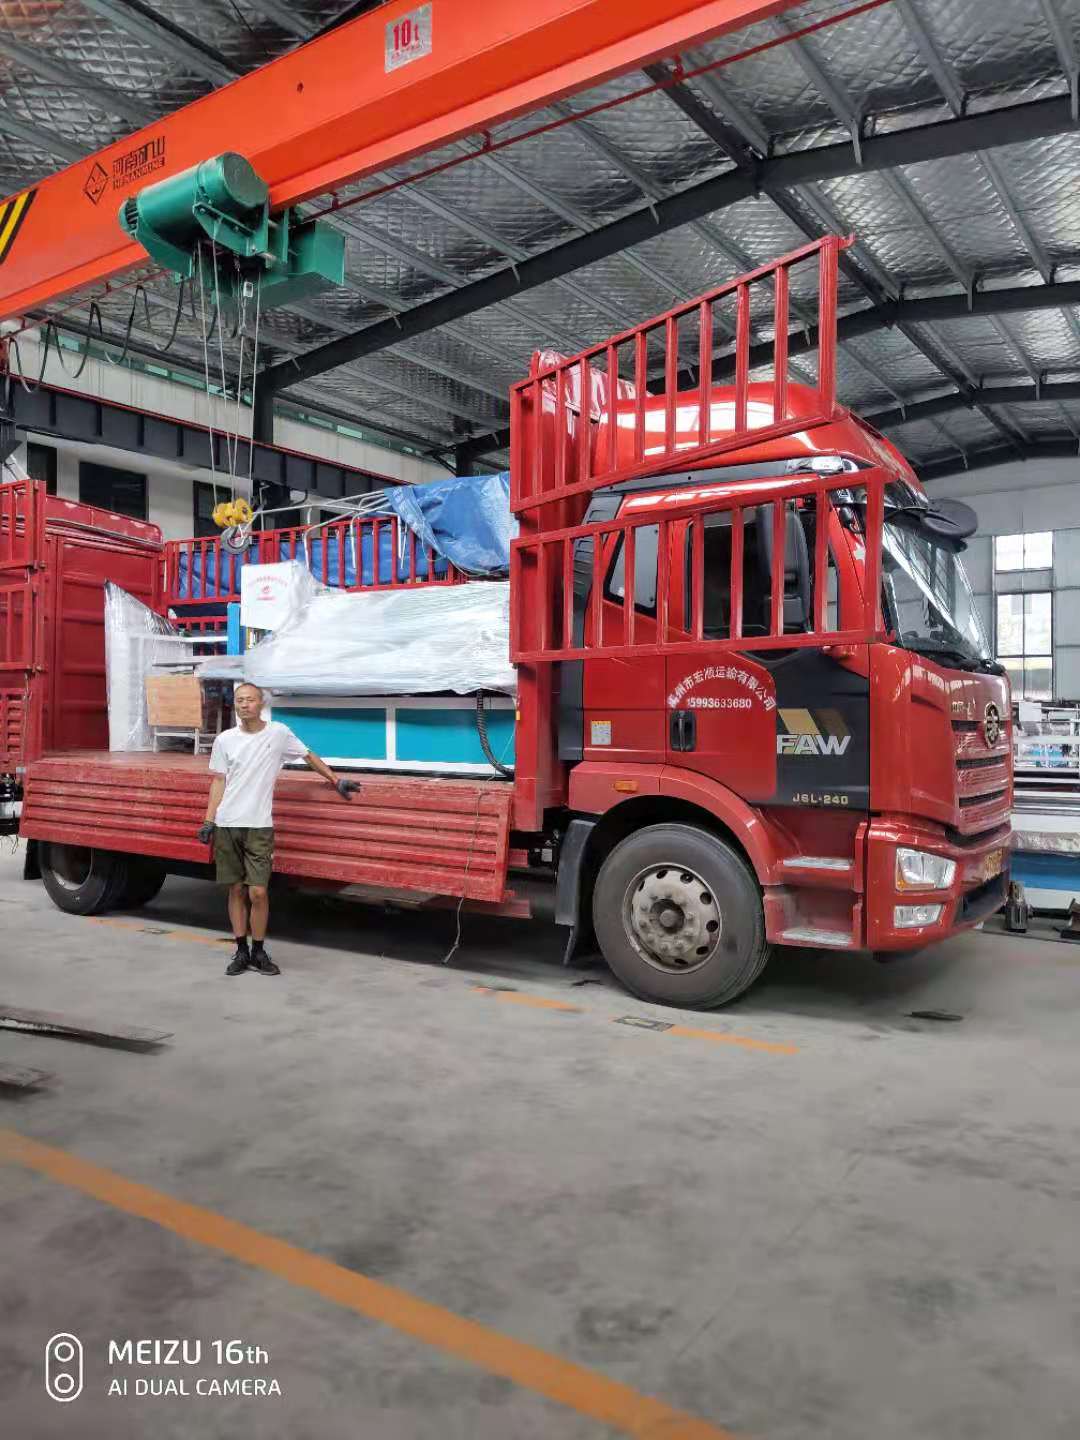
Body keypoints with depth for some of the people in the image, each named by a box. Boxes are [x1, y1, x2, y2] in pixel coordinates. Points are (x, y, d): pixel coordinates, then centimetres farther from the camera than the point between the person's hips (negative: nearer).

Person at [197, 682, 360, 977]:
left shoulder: (279, 733, 0)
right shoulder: (224, 740, 3)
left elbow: (309, 757, 12)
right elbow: (218, 782, 8)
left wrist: (337, 782, 13)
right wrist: (208, 820, 2)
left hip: (259, 826, -2)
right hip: (227, 825, 2)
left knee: (258, 892, -6)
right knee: (236, 890, 8)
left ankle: (258, 951, 11)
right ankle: (241, 951, 19)